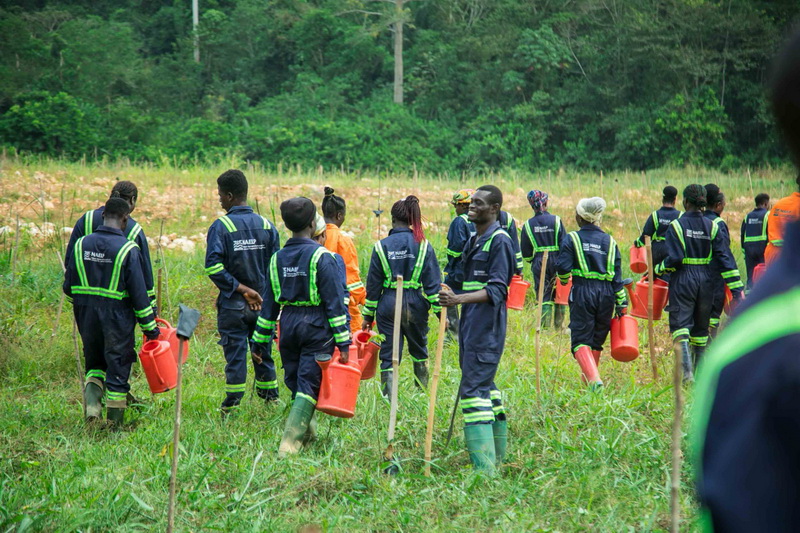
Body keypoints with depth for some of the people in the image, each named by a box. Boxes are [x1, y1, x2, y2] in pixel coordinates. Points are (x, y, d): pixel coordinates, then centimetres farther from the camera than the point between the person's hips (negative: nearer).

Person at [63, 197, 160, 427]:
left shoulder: (81, 244, 0)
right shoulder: (127, 249, -13)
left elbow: (68, 286, 7)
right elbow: (139, 292, -12)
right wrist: (149, 326, -4)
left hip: (86, 315, 4)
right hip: (117, 318, -4)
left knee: (94, 364, 22)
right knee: (117, 369, 7)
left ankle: (92, 403, -1)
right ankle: (115, 423, 13)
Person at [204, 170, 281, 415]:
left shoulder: (221, 226, -10)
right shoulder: (267, 226, 2)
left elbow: (213, 267, -19)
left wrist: (240, 288, -13)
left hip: (233, 305, -3)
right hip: (263, 303, 3)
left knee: (235, 355, 1)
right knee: (263, 353, 13)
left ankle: (231, 407, 3)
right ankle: (271, 399, 19)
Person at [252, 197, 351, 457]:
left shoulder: (277, 258, 6)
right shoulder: (322, 257, -10)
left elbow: (269, 304, 10)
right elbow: (335, 302, -12)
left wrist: (260, 340, 16)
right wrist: (343, 342, -10)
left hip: (289, 324, 5)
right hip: (317, 328, -5)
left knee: (296, 383, 18)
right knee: (308, 385, -5)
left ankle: (305, 432, 31)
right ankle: (289, 443, -16)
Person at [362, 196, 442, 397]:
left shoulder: (381, 246, -3)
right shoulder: (423, 246, -2)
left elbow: (373, 284, 2)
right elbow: (433, 282, -4)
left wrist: (368, 315, 9)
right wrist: (440, 311, 0)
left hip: (388, 304, -1)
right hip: (415, 304, 1)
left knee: (388, 355, 3)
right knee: (419, 350, 21)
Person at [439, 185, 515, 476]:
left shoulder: (499, 240, -11)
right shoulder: (474, 240, 17)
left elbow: (496, 290, -19)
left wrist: (458, 299, -30)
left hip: (487, 327, -10)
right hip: (471, 324, 10)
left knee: (474, 389, -15)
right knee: (486, 386, 14)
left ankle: (484, 467, -18)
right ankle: (498, 459, 23)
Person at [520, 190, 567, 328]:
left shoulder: (528, 225, 0)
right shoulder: (556, 220, -5)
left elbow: (525, 252, 4)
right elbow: (564, 244, -5)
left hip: (539, 264, 1)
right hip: (556, 262, -1)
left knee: (544, 297, 4)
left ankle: (545, 327, -3)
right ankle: (559, 326, 13)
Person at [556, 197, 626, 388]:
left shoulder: (572, 239, -1)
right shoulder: (610, 241, 9)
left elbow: (562, 267, -11)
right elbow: (617, 276, 7)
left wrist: (564, 280, 12)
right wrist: (621, 304, 9)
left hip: (582, 293, -4)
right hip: (606, 294, 4)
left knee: (581, 339, -3)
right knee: (597, 339, 16)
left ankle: (594, 379, -23)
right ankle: (589, 379, 24)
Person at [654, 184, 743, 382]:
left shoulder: (677, 225, -8)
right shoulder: (712, 227, 3)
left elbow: (674, 258, -16)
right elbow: (726, 258, -1)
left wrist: (658, 269, 3)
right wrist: (736, 288, -1)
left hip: (683, 279, -4)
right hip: (705, 279, 4)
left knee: (680, 324, -4)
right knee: (701, 327, 15)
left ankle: (687, 370, -24)